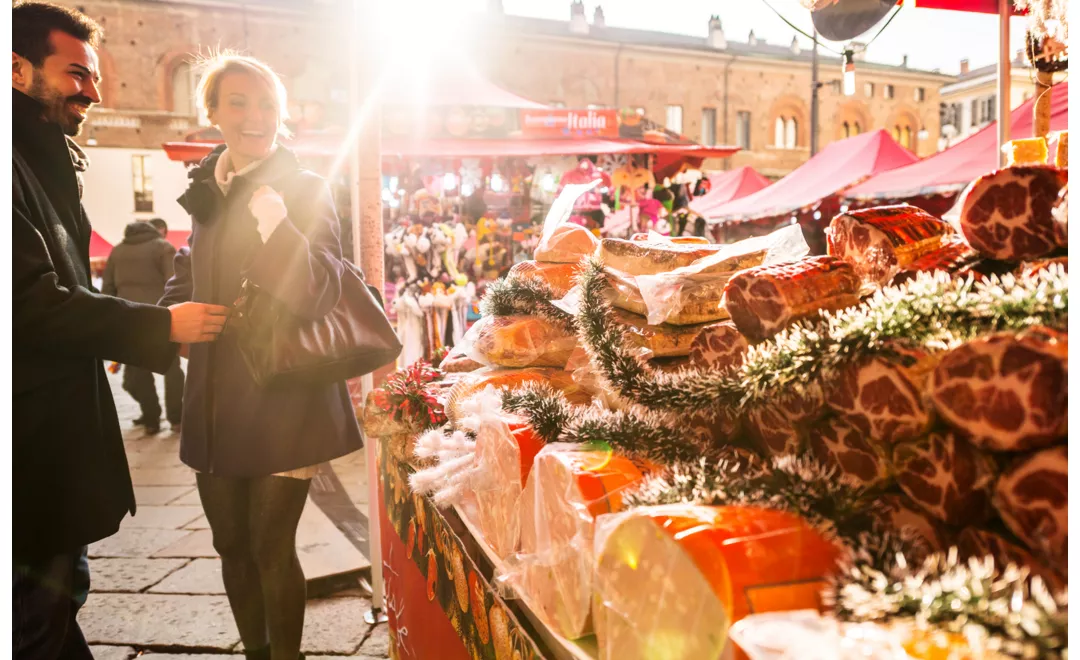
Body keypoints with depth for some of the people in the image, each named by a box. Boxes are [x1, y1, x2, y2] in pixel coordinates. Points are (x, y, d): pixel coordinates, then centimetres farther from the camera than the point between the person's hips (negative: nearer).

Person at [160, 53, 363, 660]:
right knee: (233, 545, 15)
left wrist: (270, 214, -32)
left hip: (284, 400, -6)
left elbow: (317, 296, -20)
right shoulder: (207, 191, 10)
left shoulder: (306, 190, -8)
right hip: (218, 400, 6)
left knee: (271, 548, 1)